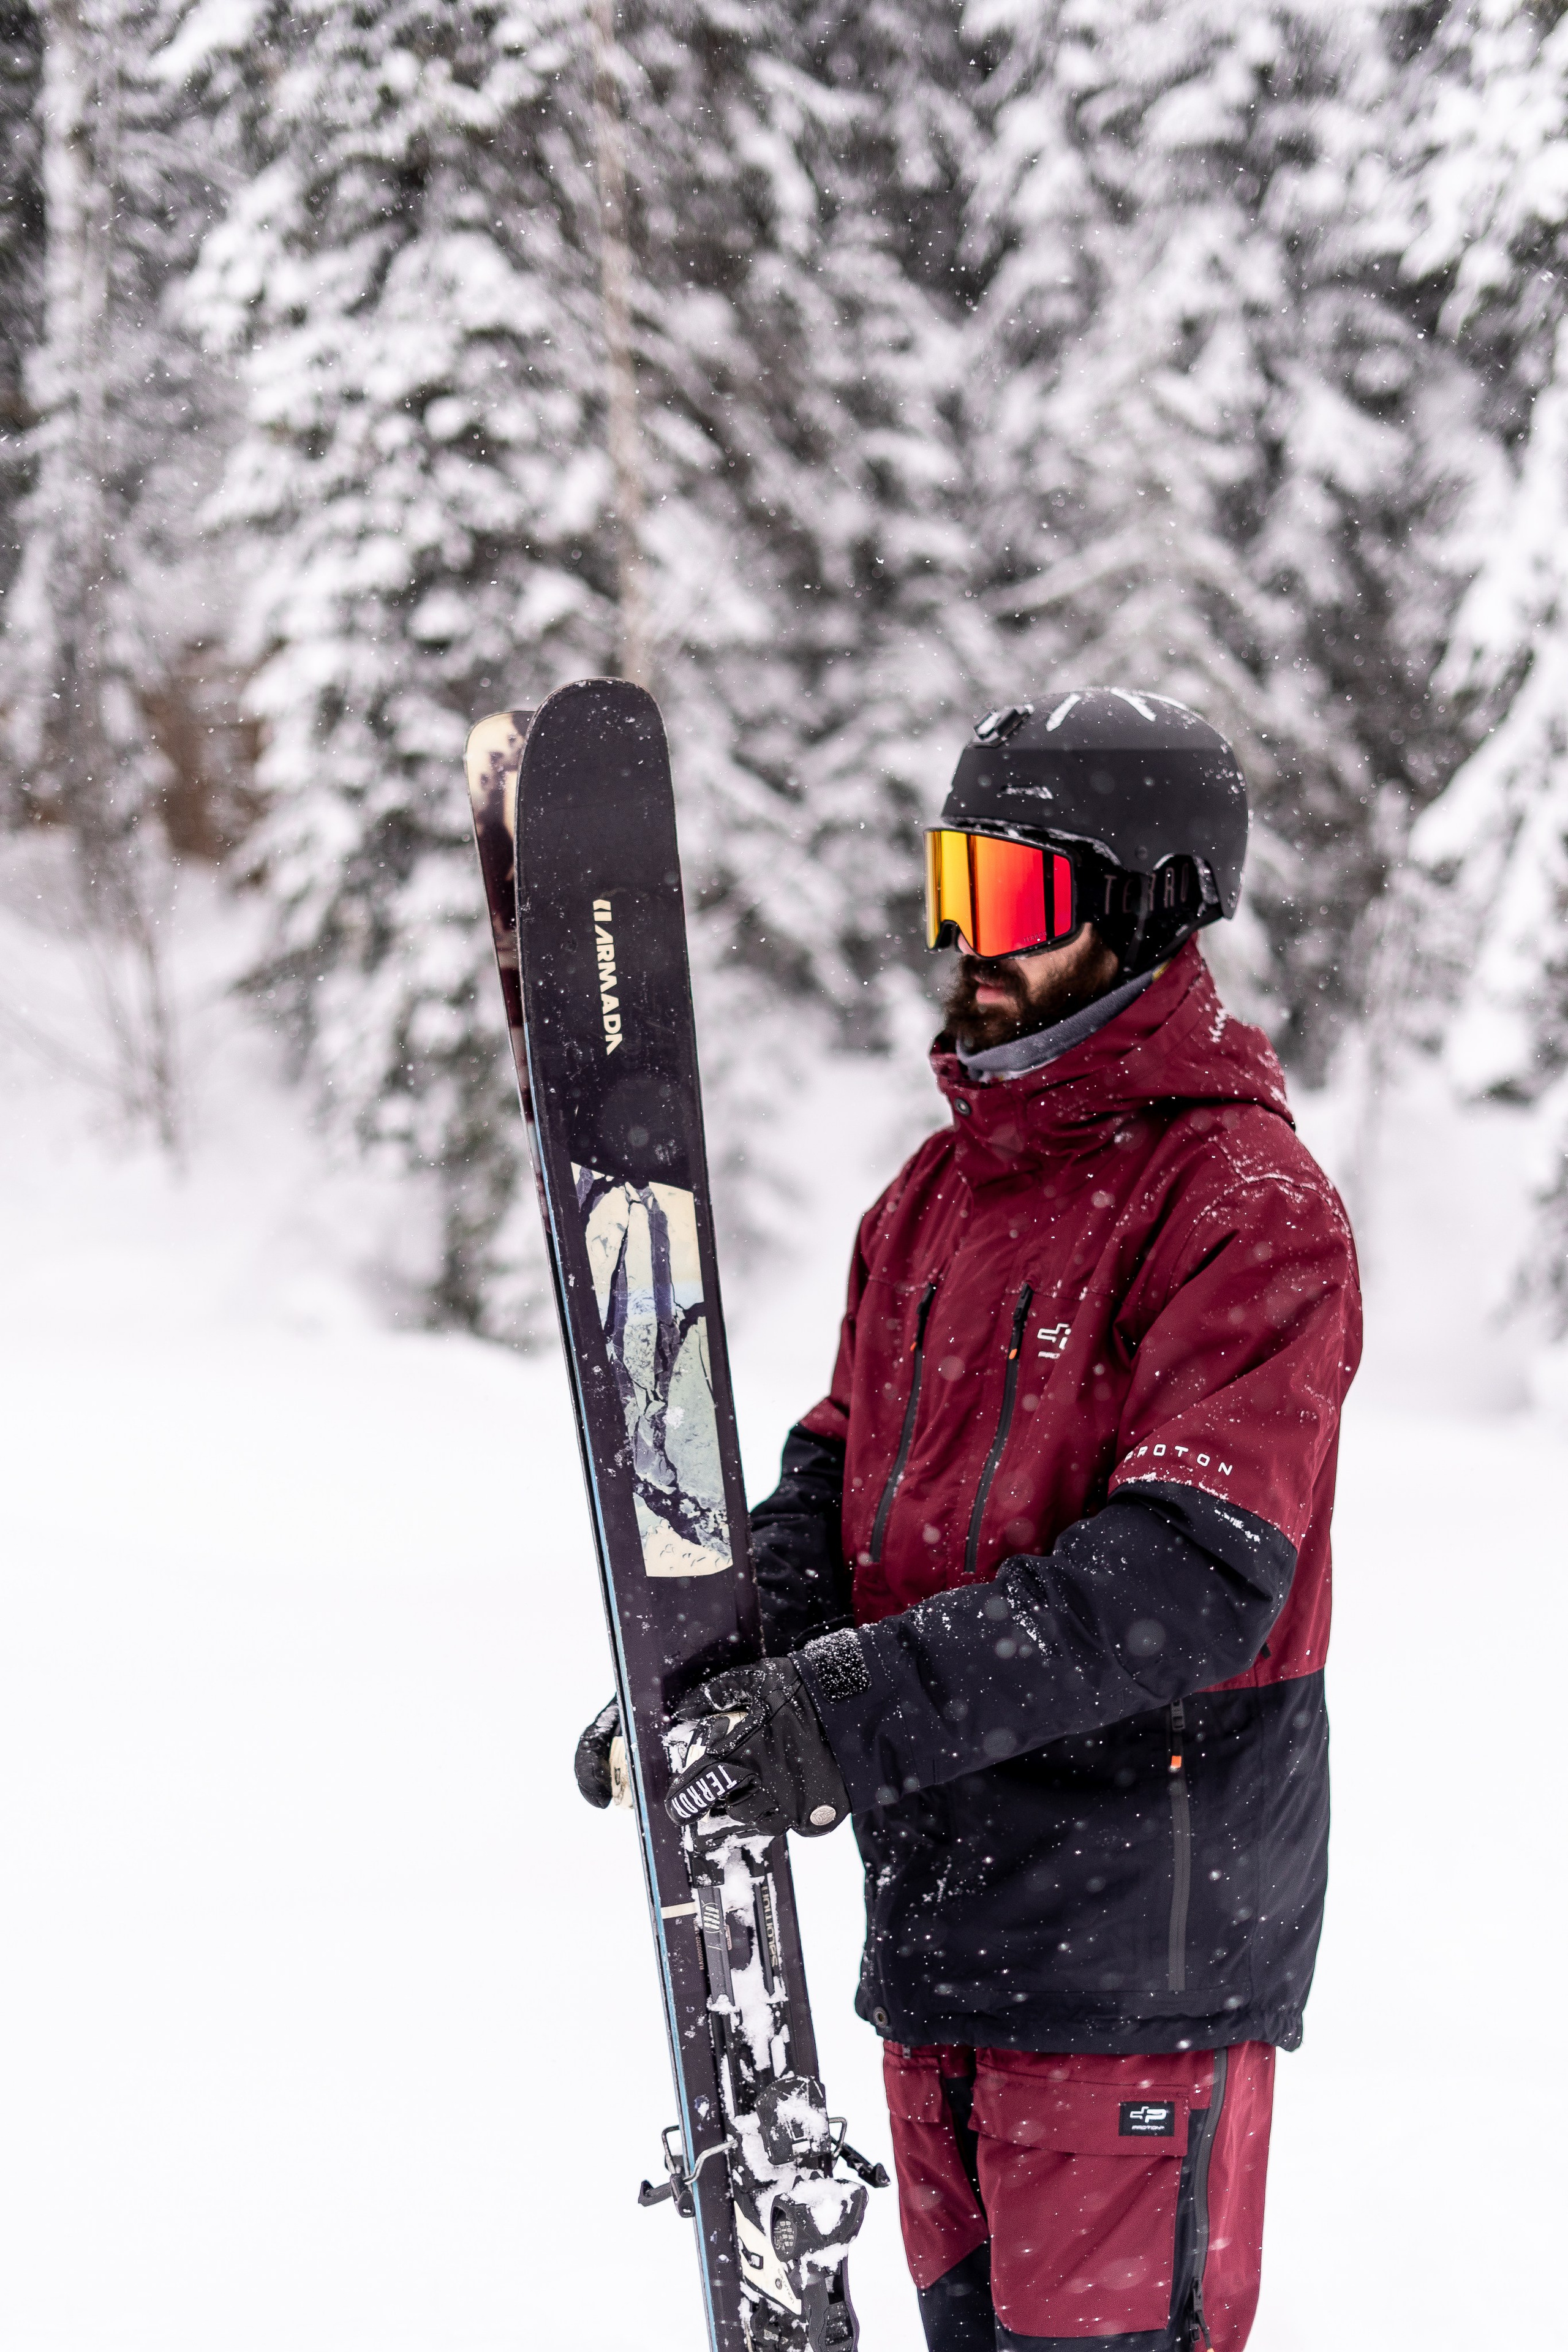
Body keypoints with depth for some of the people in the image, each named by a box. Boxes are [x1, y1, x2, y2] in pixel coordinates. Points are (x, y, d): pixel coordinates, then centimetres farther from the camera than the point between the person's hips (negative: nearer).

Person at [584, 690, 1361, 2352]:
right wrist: (718, 1678, -7)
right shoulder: (937, 1190, 13)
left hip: (1137, 1938, -8)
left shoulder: (1246, 1211, -14)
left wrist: (854, 1713, -30)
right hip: (936, 1929, 8)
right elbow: (837, 1481, 14)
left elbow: (1187, 1580, -24)